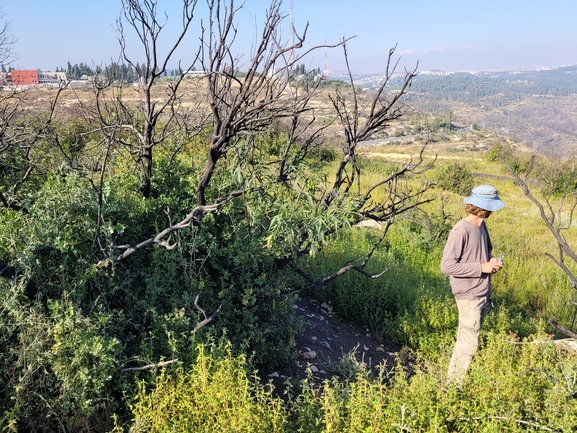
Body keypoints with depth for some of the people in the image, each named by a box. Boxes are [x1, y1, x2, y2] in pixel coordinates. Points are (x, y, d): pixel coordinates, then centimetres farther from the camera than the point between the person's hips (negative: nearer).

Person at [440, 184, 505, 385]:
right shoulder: (461, 231, -21)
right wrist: (481, 267, -22)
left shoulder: (482, 226, 5)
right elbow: (446, 266, -24)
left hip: (483, 293, 8)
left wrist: (492, 261, -2)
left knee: (468, 339, 18)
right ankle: (453, 382, 17)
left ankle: (459, 379, 32)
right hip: (469, 296, -8)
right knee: (469, 343, 1)